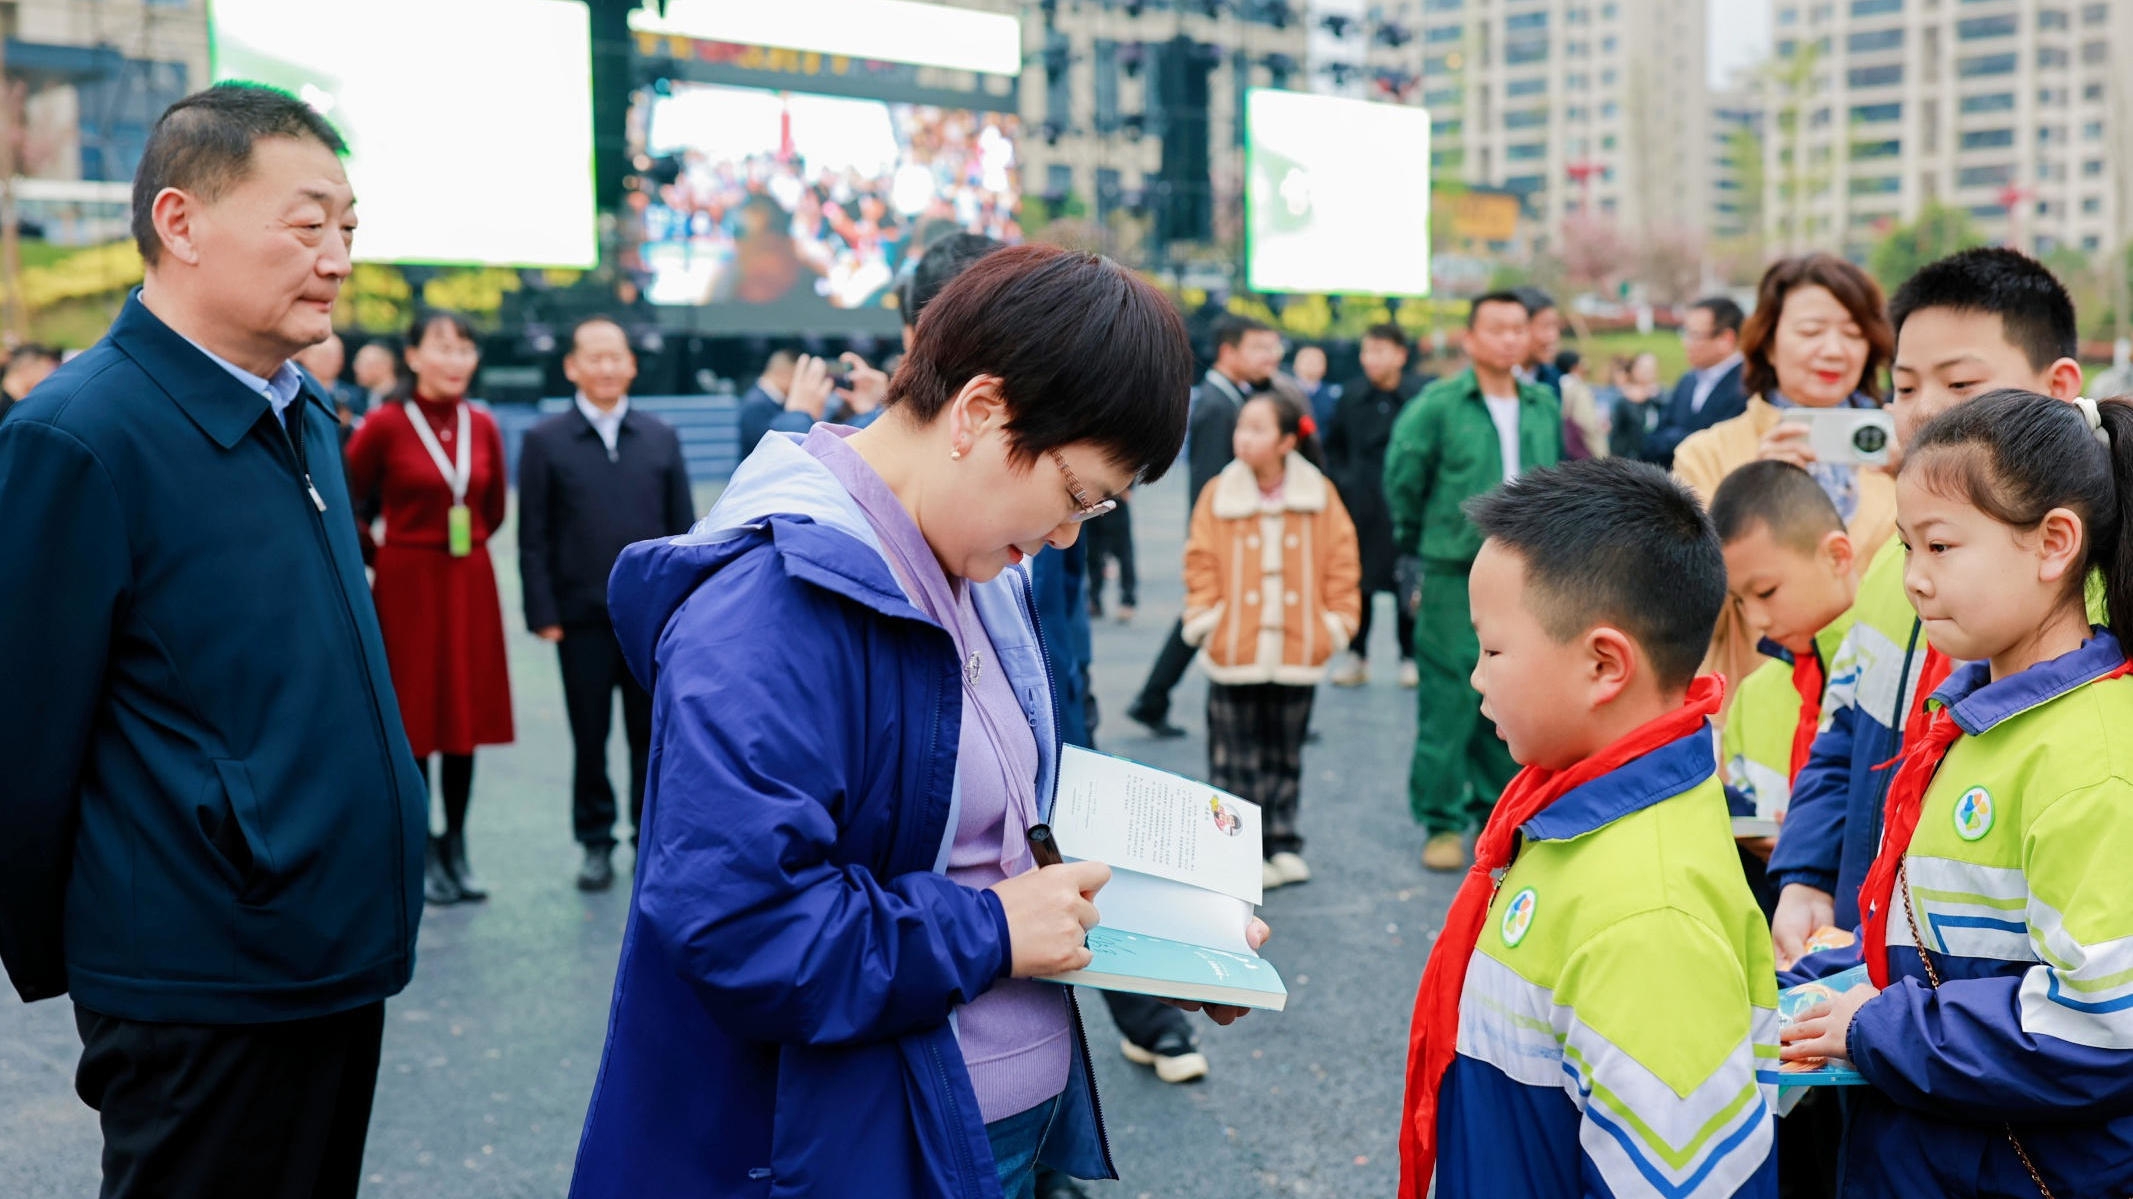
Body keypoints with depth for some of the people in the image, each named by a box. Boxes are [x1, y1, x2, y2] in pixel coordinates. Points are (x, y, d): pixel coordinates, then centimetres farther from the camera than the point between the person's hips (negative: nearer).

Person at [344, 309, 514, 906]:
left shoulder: (482, 426, 3)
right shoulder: (386, 425, -9)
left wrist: (464, 544, 14)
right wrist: (377, 555, 4)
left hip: (470, 583, 4)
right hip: (408, 585, -4)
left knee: (466, 715, 7)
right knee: (412, 721, 3)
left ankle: (455, 849, 17)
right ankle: (419, 853, 12)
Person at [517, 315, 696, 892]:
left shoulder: (662, 438, 8)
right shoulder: (545, 442, 1)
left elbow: (683, 530, 8)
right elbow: (533, 539, 0)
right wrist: (544, 614, -7)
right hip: (583, 618, -1)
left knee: (652, 735, 7)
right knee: (589, 737, 7)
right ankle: (596, 842, 20)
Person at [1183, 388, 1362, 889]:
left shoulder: (1320, 496, 0)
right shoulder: (1218, 495, -1)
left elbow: (1341, 562, 5)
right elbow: (1202, 564, 3)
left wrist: (1338, 619, 1)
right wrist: (1204, 618, -6)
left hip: (1298, 653, 1)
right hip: (1232, 652, 0)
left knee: (1285, 755, 13)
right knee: (1235, 759, 3)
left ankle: (1283, 845, 24)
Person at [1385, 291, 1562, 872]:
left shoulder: (1545, 406, 9)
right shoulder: (1437, 405, -5)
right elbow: (1402, 480, 2)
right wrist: (1413, 552, 7)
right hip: (1454, 576, -4)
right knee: (1448, 699, -4)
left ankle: (1496, 812, 22)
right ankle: (1442, 822, 6)